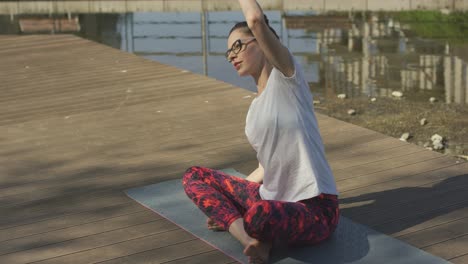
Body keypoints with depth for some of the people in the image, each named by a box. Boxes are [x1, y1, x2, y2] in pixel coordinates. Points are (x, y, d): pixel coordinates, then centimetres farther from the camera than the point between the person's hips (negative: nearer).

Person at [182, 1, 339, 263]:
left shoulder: (286, 77, -8)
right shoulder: (255, 108, 14)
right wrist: (230, 197, 23)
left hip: (314, 209, -9)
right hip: (274, 198, 9)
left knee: (262, 214, -42)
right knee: (194, 176, 8)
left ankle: (233, 220, -5)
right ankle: (253, 238, -13)